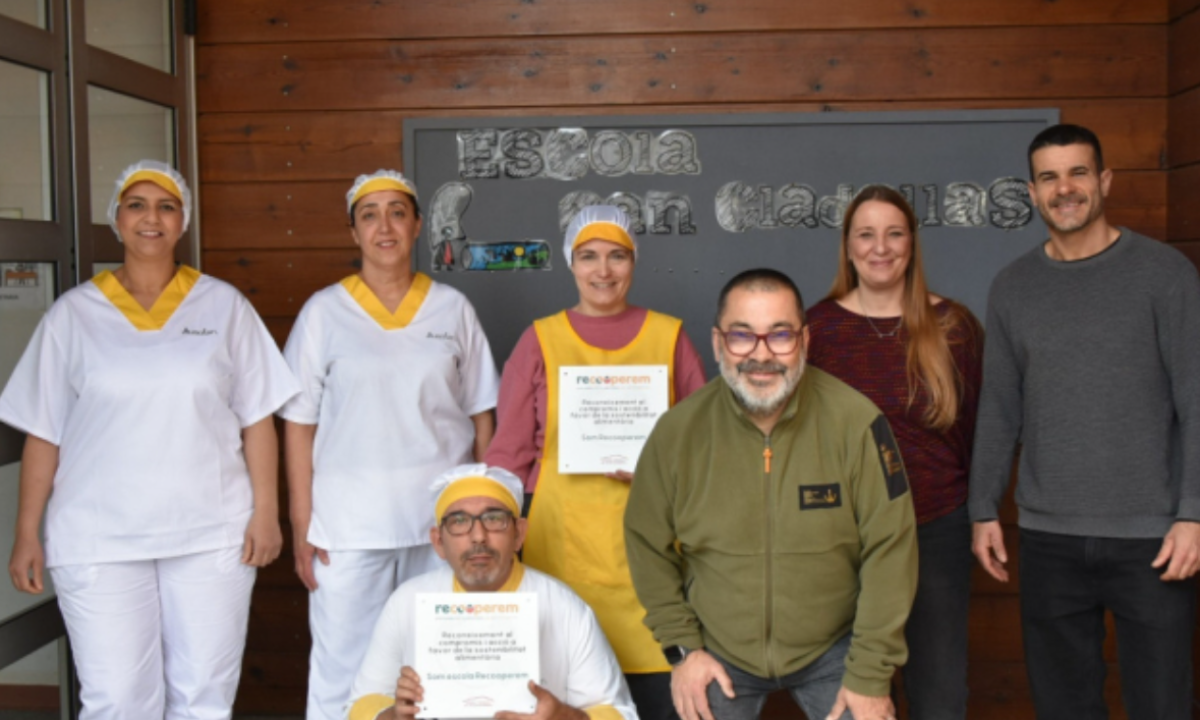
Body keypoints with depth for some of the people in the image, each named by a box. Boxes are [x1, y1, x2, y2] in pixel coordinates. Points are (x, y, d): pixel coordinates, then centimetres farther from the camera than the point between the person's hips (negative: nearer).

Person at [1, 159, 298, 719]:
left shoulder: (224, 305, 4)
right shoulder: (74, 313, 4)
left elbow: (257, 418, 4)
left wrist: (266, 511, -2)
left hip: (212, 535, 0)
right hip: (99, 542, 0)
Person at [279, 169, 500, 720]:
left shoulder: (453, 309, 6)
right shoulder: (324, 312, 2)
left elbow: (481, 416, 8)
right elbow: (300, 423, 2)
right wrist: (302, 523, -3)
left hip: (442, 520, 2)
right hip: (349, 524, -1)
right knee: (342, 669, 2)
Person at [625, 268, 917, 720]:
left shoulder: (856, 422, -18)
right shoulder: (677, 431, -12)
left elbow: (889, 549, -14)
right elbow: (648, 546, -1)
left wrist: (871, 674, -11)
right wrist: (683, 647, -3)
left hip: (832, 649, -1)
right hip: (718, 653, 1)